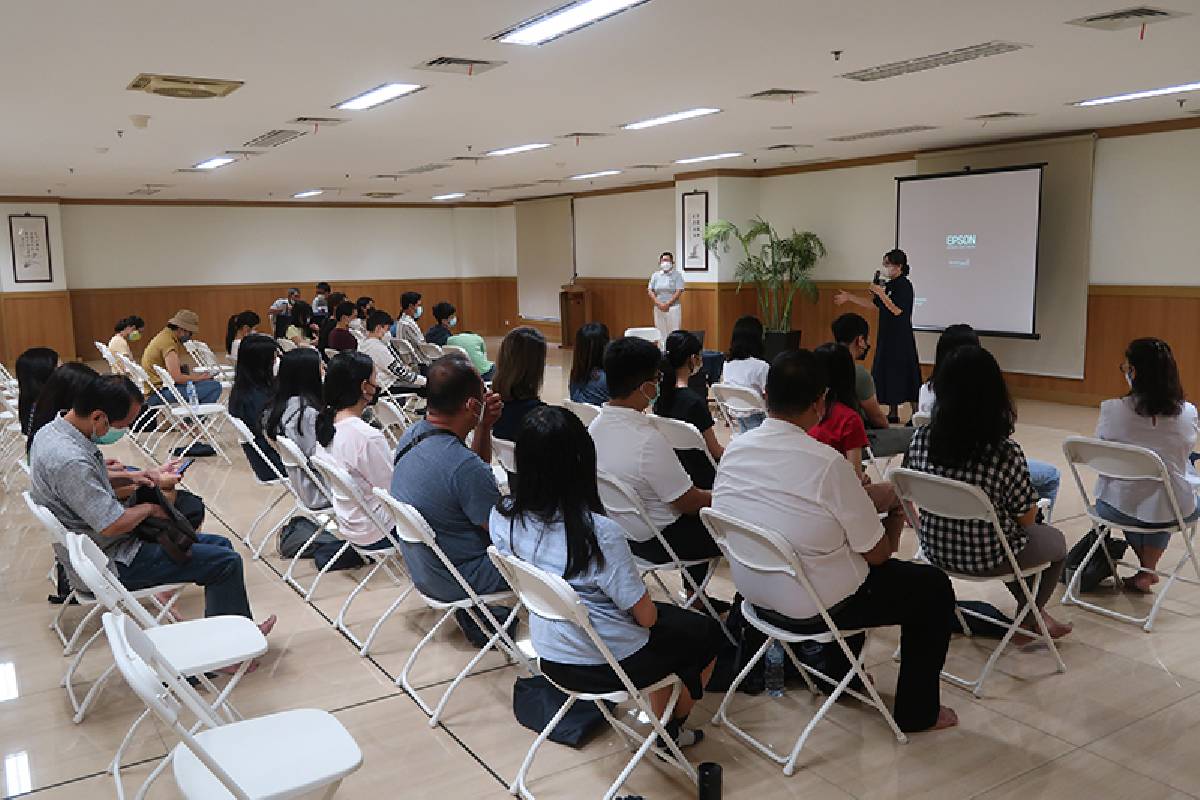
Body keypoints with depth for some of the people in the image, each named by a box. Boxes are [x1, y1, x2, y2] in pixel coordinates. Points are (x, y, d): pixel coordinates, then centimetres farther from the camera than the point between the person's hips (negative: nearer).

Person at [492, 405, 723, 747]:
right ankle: (671, 729, 37)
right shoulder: (600, 533, -32)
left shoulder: (502, 518, -14)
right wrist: (648, 612, 2)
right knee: (708, 633, 22)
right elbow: (646, 616, -21)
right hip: (611, 664, -6)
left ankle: (661, 723, 40)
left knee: (672, 617, 30)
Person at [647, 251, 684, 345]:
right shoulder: (655, 275, 9)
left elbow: (679, 292, -8)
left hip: (673, 308, -3)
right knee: (661, 334, 5)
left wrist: (667, 304, -15)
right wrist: (659, 304, -10)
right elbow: (650, 291, 4)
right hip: (658, 309, 3)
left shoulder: (677, 275, 0)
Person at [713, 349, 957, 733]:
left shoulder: (734, 449, -10)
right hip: (816, 607, -6)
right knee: (934, 587, 14)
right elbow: (878, 553, -16)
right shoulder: (827, 464, -27)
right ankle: (917, 711, 26)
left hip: (755, 593, 7)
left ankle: (838, 673, 46)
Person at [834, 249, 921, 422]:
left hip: (901, 337, -9)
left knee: (901, 374, -7)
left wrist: (881, 293, -22)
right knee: (888, 374, 11)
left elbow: (897, 310, -20)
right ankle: (893, 413, 20)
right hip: (887, 336, 9)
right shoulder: (890, 285, 12)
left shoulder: (904, 285, -13)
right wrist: (849, 297, 17)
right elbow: (873, 304, 18)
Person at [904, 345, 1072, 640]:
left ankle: (1034, 610, 49)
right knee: (1056, 541, 29)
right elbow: (1027, 518, -15)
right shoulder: (1005, 453, -28)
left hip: (936, 550, 5)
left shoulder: (921, 439, -15)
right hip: (987, 559, -5)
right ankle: (1029, 620, 45)